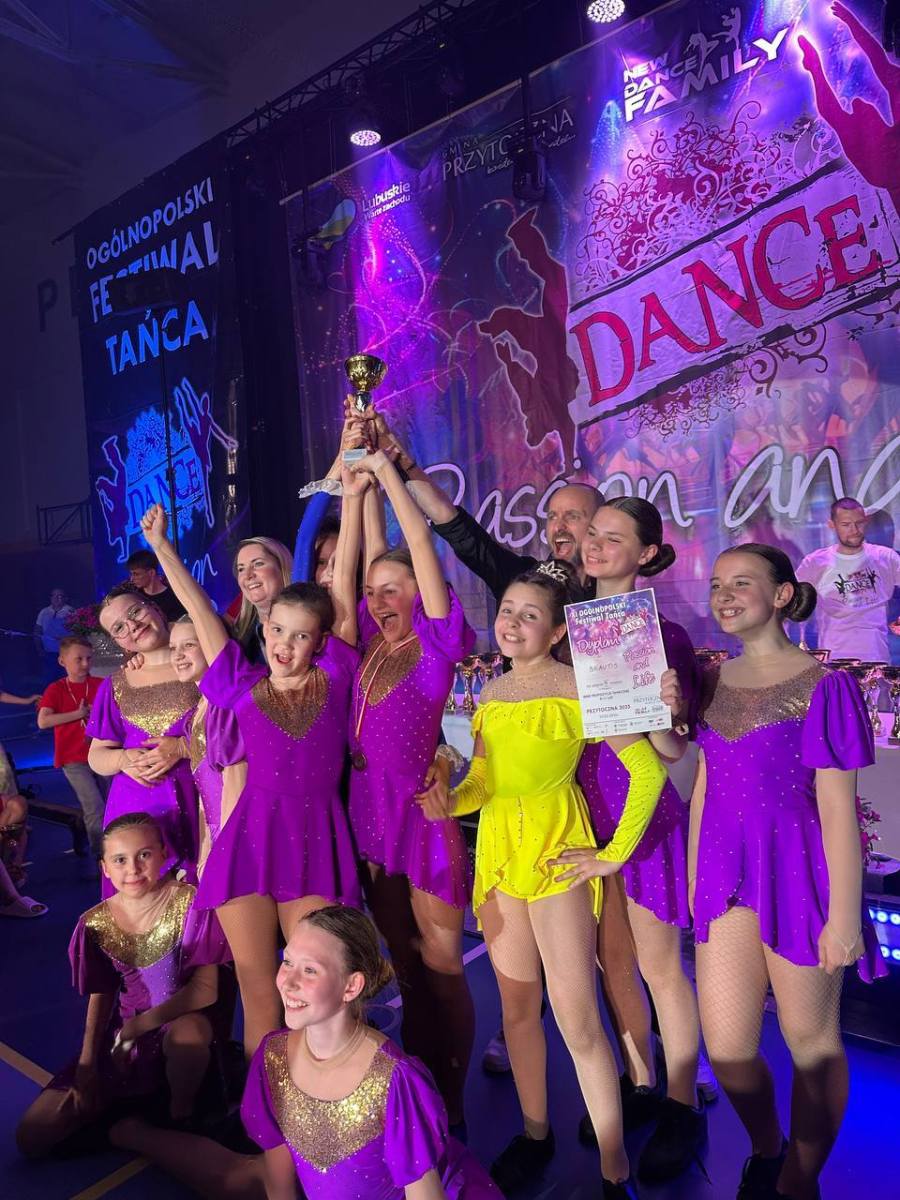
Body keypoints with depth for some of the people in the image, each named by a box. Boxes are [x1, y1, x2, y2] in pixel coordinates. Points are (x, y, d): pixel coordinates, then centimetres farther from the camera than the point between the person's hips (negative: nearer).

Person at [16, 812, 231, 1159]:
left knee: (187, 1035, -41)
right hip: (122, 1036, 4)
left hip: (182, 1019, -3)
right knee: (32, 1137, -7)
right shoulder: (96, 924, -6)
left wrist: (143, 1023, -26)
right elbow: (100, 997, 6)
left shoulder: (188, 903, -19)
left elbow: (206, 988, -20)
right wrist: (86, 1066, -4)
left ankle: (180, 1115, -8)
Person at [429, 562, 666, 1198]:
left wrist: (614, 853, -11)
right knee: (517, 1002, 16)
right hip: (497, 849, 6)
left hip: (556, 853, -6)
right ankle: (536, 1133, 35)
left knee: (577, 1018, -3)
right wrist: (452, 801, -9)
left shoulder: (576, 688, -12)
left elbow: (649, 769, -13)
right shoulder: (491, 694, 8)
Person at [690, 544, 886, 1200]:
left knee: (811, 1042, 12)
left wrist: (844, 916, -9)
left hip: (797, 875, -4)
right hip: (727, 873, 5)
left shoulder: (822, 686, -10)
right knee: (726, 1047, 9)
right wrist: (695, 875, 13)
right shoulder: (714, 682, 6)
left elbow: (838, 809, -10)